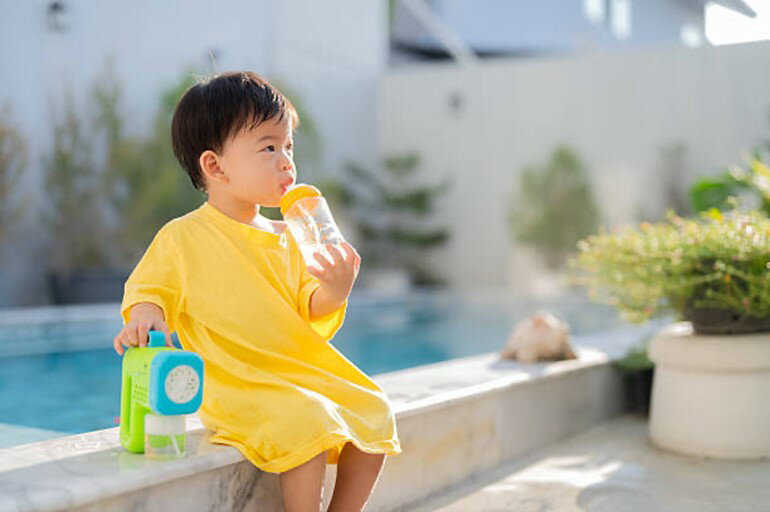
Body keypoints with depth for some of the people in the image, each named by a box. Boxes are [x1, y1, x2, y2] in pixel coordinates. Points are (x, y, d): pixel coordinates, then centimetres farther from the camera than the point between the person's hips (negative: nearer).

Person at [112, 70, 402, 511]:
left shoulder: (285, 239, 10)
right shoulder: (182, 237, -5)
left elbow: (309, 316, 9)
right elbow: (148, 287, 3)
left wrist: (333, 293, -12)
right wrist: (144, 315, -19)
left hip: (298, 372, 7)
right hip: (236, 387, -6)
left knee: (376, 415, -1)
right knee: (307, 425, -30)